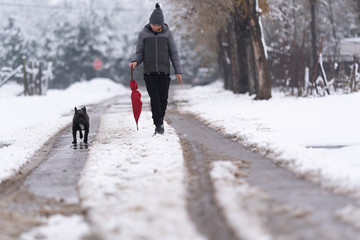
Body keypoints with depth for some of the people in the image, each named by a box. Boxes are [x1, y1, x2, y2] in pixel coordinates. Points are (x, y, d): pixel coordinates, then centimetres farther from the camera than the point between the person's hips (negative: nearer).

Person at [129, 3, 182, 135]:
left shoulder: (167, 33, 6)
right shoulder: (143, 34, 5)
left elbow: (174, 53, 8)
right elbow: (140, 53, 10)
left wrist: (178, 71, 3)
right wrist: (135, 62, -12)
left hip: (164, 72, 1)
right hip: (149, 72, -1)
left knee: (163, 98, 0)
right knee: (155, 99, -10)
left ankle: (160, 121, 19)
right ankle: (159, 125, -8)